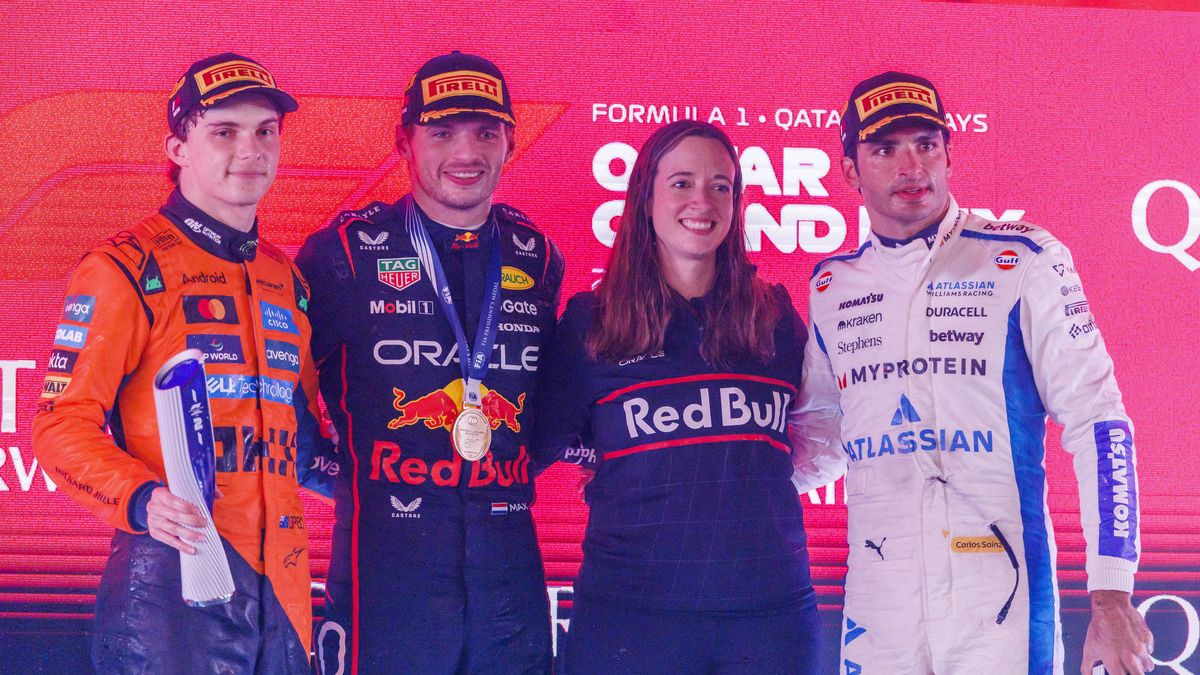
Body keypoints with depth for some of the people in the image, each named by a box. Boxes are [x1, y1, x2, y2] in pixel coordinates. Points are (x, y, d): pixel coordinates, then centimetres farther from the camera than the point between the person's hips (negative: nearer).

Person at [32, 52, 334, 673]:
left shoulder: (286, 280, 18)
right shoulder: (127, 268, -2)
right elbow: (64, 425, -8)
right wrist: (141, 501, -24)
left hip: (279, 580, 6)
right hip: (173, 572, -6)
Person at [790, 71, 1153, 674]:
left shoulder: (1024, 262, -3)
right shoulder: (831, 286, 10)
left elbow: (1097, 422, -5)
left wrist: (1111, 599, -11)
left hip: (1000, 602, -3)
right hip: (878, 611, 4)